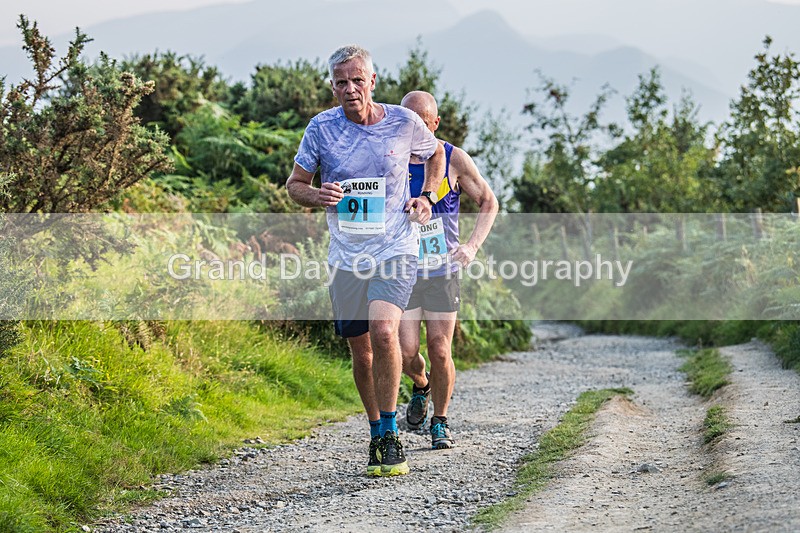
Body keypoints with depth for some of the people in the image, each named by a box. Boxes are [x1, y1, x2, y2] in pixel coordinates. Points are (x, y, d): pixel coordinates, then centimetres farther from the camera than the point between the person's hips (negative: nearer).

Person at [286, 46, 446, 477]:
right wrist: (317, 196, -15)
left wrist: (426, 197, 3)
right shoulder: (322, 127, -2)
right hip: (346, 254, 2)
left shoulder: (404, 122, -3)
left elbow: (436, 154, 19)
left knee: (384, 332, -24)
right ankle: (376, 433, 29)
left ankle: (390, 435, -12)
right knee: (361, 352, 9)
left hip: (396, 250, -2)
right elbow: (294, 184, 8)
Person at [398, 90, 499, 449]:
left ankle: (440, 423, 14)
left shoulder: (454, 160, -3)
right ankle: (421, 386, 27)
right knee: (406, 353, -7)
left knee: (440, 352, -5)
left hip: (442, 272, -1)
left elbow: (488, 203, 7)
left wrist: (472, 246, -7)